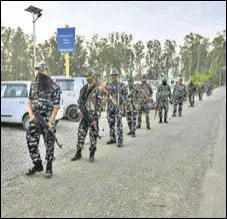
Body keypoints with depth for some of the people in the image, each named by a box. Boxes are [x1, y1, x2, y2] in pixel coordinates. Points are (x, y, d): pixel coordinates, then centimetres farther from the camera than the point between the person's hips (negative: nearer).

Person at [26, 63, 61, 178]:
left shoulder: (54, 88, -6)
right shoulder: (33, 86, 11)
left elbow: (56, 106, -8)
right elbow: (30, 101, 16)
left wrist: (50, 121, -16)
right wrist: (31, 115, -1)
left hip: (47, 120, -5)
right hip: (34, 120, 5)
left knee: (49, 144, 2)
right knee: (31, 142, 2)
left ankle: (49, 168, 15)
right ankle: (37, 165, 20)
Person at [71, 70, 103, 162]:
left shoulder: (97, 90, -9)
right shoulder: (83, 89, 10)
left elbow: (98, 105, -13)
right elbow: (79, 101, 17)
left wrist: (95, 119, -17)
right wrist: (80, 110, 0)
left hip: (93, 116, -5)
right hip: (84, 115, 5)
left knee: (93, 135, 3)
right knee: (81, 133, 6)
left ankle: (92, 154, 14)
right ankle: (78, 153, 15)